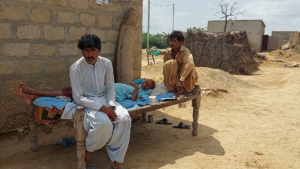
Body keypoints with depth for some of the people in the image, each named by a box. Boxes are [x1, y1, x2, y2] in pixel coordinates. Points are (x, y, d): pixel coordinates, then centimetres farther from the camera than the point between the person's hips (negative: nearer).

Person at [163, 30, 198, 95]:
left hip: (186, 79, -3)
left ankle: (184, 88, -12)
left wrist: (181, 81, -47)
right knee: (169, 64, -25)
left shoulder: (185, 51, -23)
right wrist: (166, 82, -9)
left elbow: (190, 64, -42)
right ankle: (171, 88, -15)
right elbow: (165, 69, -3)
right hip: (175, 78, 3)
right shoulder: (167, 53, -8)